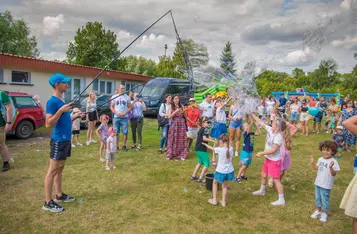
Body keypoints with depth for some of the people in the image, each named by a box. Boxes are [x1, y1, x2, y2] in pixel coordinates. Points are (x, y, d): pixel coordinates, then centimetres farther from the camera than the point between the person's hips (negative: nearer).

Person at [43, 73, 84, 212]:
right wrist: (60, 110, -28)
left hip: (66, 140, 10)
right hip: (58, 141, -10)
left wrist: (75, 116, 13)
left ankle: (59, 195, 29)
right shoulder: (52, 102, -16)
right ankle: (48, 202, 5)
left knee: (60, 169, 17)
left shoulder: (62, 101, 13)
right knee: (52, 171, -3)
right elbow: (48, 124, -21)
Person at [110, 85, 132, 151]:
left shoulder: (127, 97, 5)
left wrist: (125, 113, -11)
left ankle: (124, 146, 9)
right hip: (116, 117, 1)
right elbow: (111, 107, 7)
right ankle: (116, 146, 12)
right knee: (116, 132, 3)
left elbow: (130, 107, 4)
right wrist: (116, 113, -9)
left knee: (125, 132, -1)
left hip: (125, 117, 0)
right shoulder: (114, 97, 6)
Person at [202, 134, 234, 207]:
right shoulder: (231, 149, -10)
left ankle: (214, 200, 24)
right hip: (229, 171, 4)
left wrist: (205, 144, 13)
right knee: (225, 186, 22)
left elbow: (211, 148, -4)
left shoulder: (219, 149, -21)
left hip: (220, 171, -4)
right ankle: (223, 202, 27)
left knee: (215, 183, 22)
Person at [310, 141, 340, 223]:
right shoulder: (320, 159, 2)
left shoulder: (333, 162, -19)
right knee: (318, 198, 20)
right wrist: (313, 163, 4)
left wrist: (330, 167, -37)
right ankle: (318, 211, 37)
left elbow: (334, 174, -22)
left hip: (326, 185, -6)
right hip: (318, 182, 7)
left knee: (325, 199, 8)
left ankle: (324, 214, 25)